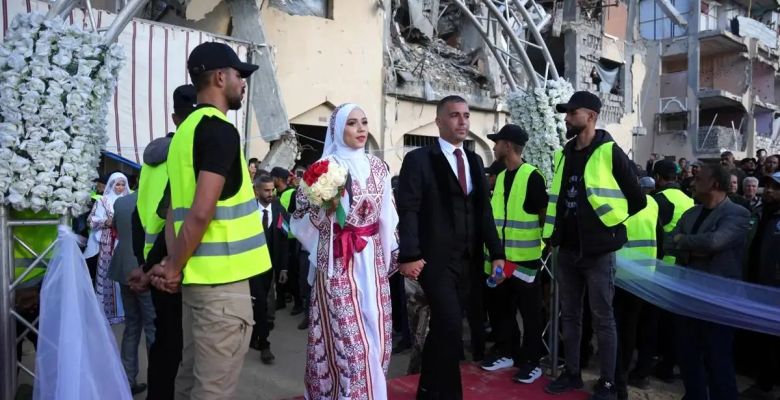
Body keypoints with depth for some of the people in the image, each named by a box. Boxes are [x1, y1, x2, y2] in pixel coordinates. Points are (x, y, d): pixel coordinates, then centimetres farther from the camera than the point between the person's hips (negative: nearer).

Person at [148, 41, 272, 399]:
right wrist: (175, 267, -9)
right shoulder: (221, 130, -14)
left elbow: (177, 207, 13)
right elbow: (202, 211, -21)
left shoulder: (186, 130, 15)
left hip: (199, 275, 9)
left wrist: (173, 262, 6)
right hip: (222, 279, -9)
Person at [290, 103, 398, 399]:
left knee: (375, 332, 10)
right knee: (349, 336, -4)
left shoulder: (377, 167, 9)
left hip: (373, 260, 5)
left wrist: (392, 255, 14)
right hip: (340, 262, -5)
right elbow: (302, 217, -4)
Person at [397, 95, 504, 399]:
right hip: (436, 260, -6)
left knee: (442, 328, 12)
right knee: (450, 326, -12)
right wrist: (409, 256, -19)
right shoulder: (418, 159, -4)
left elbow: (484, 210, 14)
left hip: (470, 261, 6)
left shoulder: (475, 160, 14)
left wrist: (496, 253, 7)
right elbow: (408, 211, -10)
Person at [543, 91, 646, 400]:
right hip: (567, 249, 6)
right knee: (569, 315, 14)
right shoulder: (563, 155, 9)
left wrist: (610, 225, 1)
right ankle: (571, 373, 28)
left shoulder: (610, 153, -8)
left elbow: (637, 199, -5)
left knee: (603, 318, 3)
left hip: (598, 250, -6)